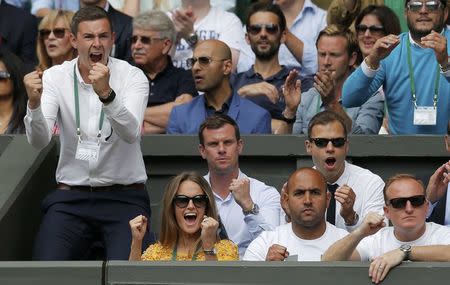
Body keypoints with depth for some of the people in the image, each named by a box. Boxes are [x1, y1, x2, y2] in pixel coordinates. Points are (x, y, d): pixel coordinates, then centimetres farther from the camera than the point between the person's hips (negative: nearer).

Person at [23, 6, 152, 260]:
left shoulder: (132, 76, -4)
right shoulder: (55, 77, 0)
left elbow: (131, 133, -23)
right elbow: (39, 140, -13)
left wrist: (106, 94, -39)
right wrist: (34, 102, -33)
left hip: (124, 198, -2)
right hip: (70, 197, 2)